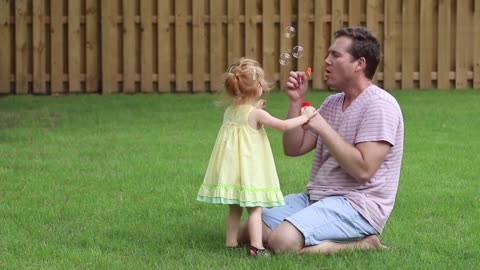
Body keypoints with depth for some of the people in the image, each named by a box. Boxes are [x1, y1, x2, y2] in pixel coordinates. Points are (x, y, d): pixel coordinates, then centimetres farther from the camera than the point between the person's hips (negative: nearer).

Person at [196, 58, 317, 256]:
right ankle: (256, 246, -14)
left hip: (230, 168, 7)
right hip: (249, 168, -7)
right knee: (255, 209, -5)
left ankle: (231, 243, 20)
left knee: (235, 209, 17)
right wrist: (304, 116, -1)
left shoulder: (229, 112, 6)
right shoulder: (256, 114, -13)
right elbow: (284, 126, -13)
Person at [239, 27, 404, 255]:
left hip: (358, 205, -9)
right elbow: (293, 149, 13)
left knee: (283, 242, -29)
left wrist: (322, 127, -18)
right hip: (316, 198, 9)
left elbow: (363, 169, -23)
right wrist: (296, 102, 2)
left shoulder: (379, 105, -13)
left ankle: (359, 244, -10)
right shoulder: (332, 103, 15)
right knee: (248, 230, -2)